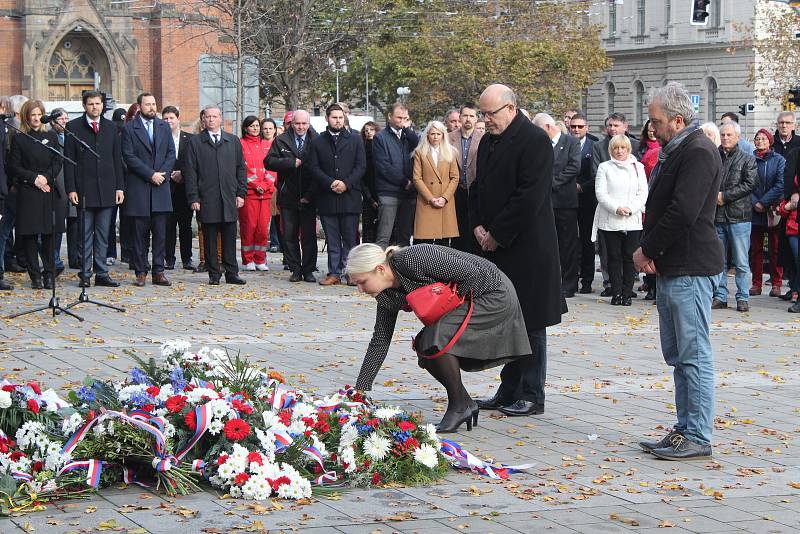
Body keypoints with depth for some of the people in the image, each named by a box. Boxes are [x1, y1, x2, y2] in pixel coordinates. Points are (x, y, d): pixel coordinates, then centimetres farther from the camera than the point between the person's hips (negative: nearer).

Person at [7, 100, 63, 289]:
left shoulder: (51, 137, 11)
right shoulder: (18, 139, 4)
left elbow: (58, 163, 7)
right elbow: (14, 167, -1)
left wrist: (46, 177, -10)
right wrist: (34, 178, -11)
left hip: (49, 191, 2)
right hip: (27, 193, -2)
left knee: (49, 234, 0)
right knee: (30, 236, -2)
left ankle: (49, 275, 6)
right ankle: (35, 276, 4)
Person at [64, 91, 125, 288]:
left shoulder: (111, 128, 12)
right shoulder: (73, 127, 3)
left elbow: (117, 159, 12)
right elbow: (69, 160, 0)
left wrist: (120, 187, 6)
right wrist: (71, 188, -8)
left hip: (107, 189, 3)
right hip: (84, 189, -3)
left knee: (103, 234, 6)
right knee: (85, 234, 0)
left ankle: (102, 274, 10)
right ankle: (85, 274, 5)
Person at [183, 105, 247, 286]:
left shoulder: (233, 141, 13)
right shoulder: (195, 142, 5)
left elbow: (241, 168, 13)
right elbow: (190, 172, 1)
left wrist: (241, 193, 4)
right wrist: (193, 198, -6)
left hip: (229, 198, 2)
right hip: (206, 200, -2)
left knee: (230, 238, 3)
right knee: (210, 239, 2)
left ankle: (232, 273, 9)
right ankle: (214, 274, 8)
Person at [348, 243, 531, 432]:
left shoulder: (414, 258, -28)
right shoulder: (388, 295, -2)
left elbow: (470, 273, -26)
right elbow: (379, 342, 3)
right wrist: (360, 389, 0)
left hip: (495, 295, -9)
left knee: (436, 340, -23)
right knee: (424, 349, -3)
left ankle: (459, 406, -8)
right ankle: (466, 403, 12)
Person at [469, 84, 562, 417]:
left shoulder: (535, 141, -13)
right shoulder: (489, 141, 13)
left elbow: (530, 197, -19)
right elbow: (478, 186, 21)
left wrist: (497, 235, -14)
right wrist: (478, 226, 5)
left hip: (527, 249, -8)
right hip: (497, 249, 8)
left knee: (529, 323, -1)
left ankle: (532, 396, 5)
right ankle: (510, 392, 19)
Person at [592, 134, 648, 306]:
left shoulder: (638, 167, 11)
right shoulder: (605, 167, 7)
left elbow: (643, 193, 5)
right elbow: (601, 194, -2)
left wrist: (630, 208, -11)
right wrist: (616, 208, -15)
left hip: (632, 221, 1)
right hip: (610, 221, -1)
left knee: (630, 257, -1)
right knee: (614, 257, 1)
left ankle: (627, 293, 4)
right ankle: (616, 293, 4)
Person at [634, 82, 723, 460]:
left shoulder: (698, 153, -15)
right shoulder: (672, 152, 17)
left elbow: (681, 212, -22)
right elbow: (658, 207, 17)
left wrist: (647, 250, -11)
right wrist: (649, 251, 2)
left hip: (690, 269, -11)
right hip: (670, 269, 11)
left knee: (694, 355, -7)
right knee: (678, 356, 14)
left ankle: (698, 438, -4)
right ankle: (685, 429, 21)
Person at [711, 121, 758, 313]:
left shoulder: (748, 159, 4)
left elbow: (749, 184, -8)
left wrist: (725, 196, -12)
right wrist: (713, 196, -10)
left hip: (739, 216, -3)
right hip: (716, 217, 3)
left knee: (741, 262, -1)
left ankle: (743, 298, 5)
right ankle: (720, 296, 15)